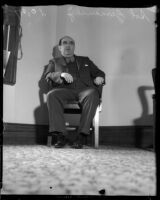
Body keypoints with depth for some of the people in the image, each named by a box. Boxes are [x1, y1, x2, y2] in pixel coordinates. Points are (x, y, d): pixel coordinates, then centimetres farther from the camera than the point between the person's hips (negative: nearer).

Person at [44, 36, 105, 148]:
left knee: (92, 94, -36)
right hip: (65, 90, 0)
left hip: (85, 89, 0)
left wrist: (99, 78, 1)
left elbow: (99, 73, 26)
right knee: (51, 95, -34)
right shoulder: (54, 62, 27)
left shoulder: (85, 60, 32)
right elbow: (48, 76, 9)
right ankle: (61, 135, -33)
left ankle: (81, 136, -36)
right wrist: (61, 74, -12)